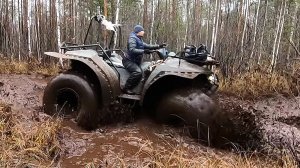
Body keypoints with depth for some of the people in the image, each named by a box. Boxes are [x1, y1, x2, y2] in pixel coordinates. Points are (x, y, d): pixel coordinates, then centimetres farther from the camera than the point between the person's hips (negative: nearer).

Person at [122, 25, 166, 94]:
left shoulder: (139, 40, 19)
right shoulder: (132, 38, -11)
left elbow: (148, 46, 23)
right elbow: (132, 50, -26)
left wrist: (159, 46, 15)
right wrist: (144, 51, -31)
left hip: (135, 62, 10)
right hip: (129, 61, -10)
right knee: (138, 72, -32)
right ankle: (126, 88, -24)